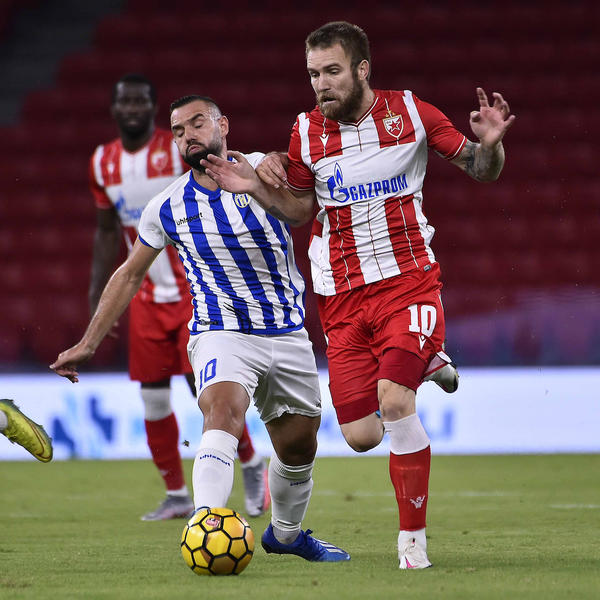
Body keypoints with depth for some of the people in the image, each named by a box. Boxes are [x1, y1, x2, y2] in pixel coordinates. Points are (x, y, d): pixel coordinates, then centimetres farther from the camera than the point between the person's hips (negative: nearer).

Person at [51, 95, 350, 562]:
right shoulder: (167, 208, -1)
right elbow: (129, 276, 10)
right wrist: (87, 344, 10)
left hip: (288, 336, 2)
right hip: (221, 334, -2)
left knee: (299, 447, 12)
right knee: (224, 410, -31)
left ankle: (285, 533, 39)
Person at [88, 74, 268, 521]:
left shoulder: (183, 150, -10)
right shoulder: (103, 163, 6)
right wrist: (97, 297, 13)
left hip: (196, 290, -5)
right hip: (147, 296, 5)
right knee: (154, 397, 2)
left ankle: (252, 464, 15)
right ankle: (177, 495, 15)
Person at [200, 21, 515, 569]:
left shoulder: (411, 113, -3)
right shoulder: (307, 132, 3)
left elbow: (482, 171, 3)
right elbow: (299, 211, 15)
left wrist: (490, 145, -20)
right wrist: (258, 189, -4)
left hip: (409, 281, -3)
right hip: (342, 298, 3)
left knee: (393, 400, -25)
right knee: (361, 437, -1)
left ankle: (413, 539, -10)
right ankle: (423, 365, 34)